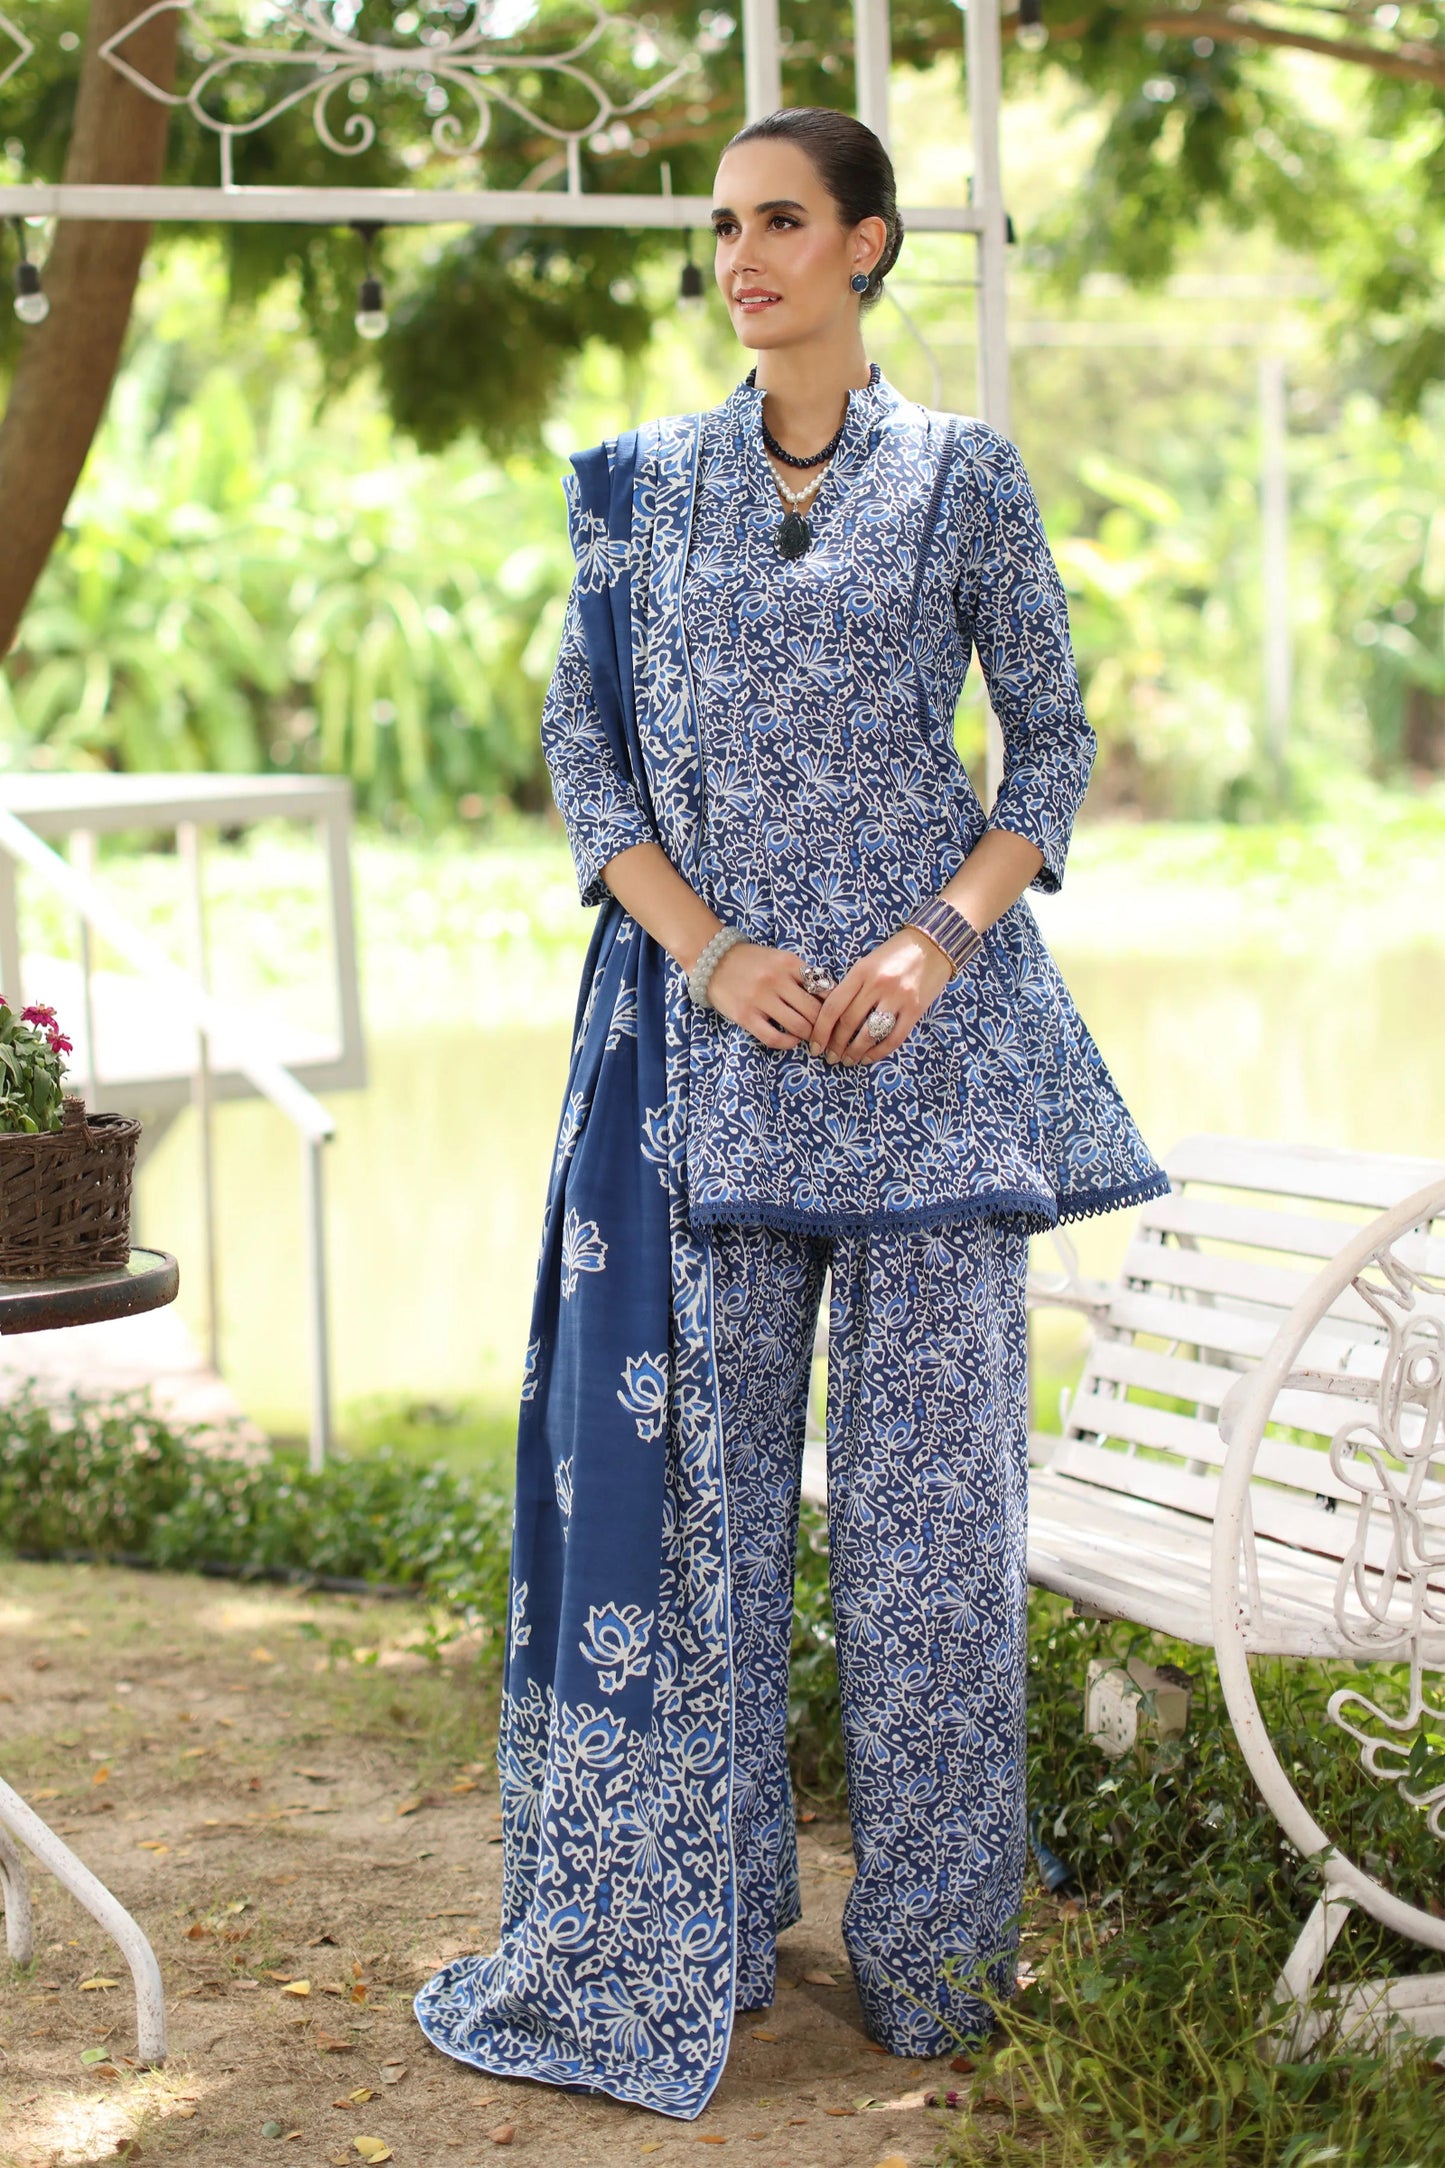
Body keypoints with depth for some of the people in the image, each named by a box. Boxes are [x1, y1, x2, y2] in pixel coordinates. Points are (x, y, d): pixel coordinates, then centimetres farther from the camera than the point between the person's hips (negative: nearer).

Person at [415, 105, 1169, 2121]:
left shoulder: (964, 479, 3)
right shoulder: (645, 483, 9)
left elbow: (1056, 743, 4)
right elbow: (584, 745, 7)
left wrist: (941, 938, -11)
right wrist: (706, 948, -8)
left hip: (924, 1023, -2)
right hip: (706, 1017, 2)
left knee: (925, 1456, 1)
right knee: (697, 1451, 4)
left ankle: (933, 1942, 13)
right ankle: (697, 1910, 16)